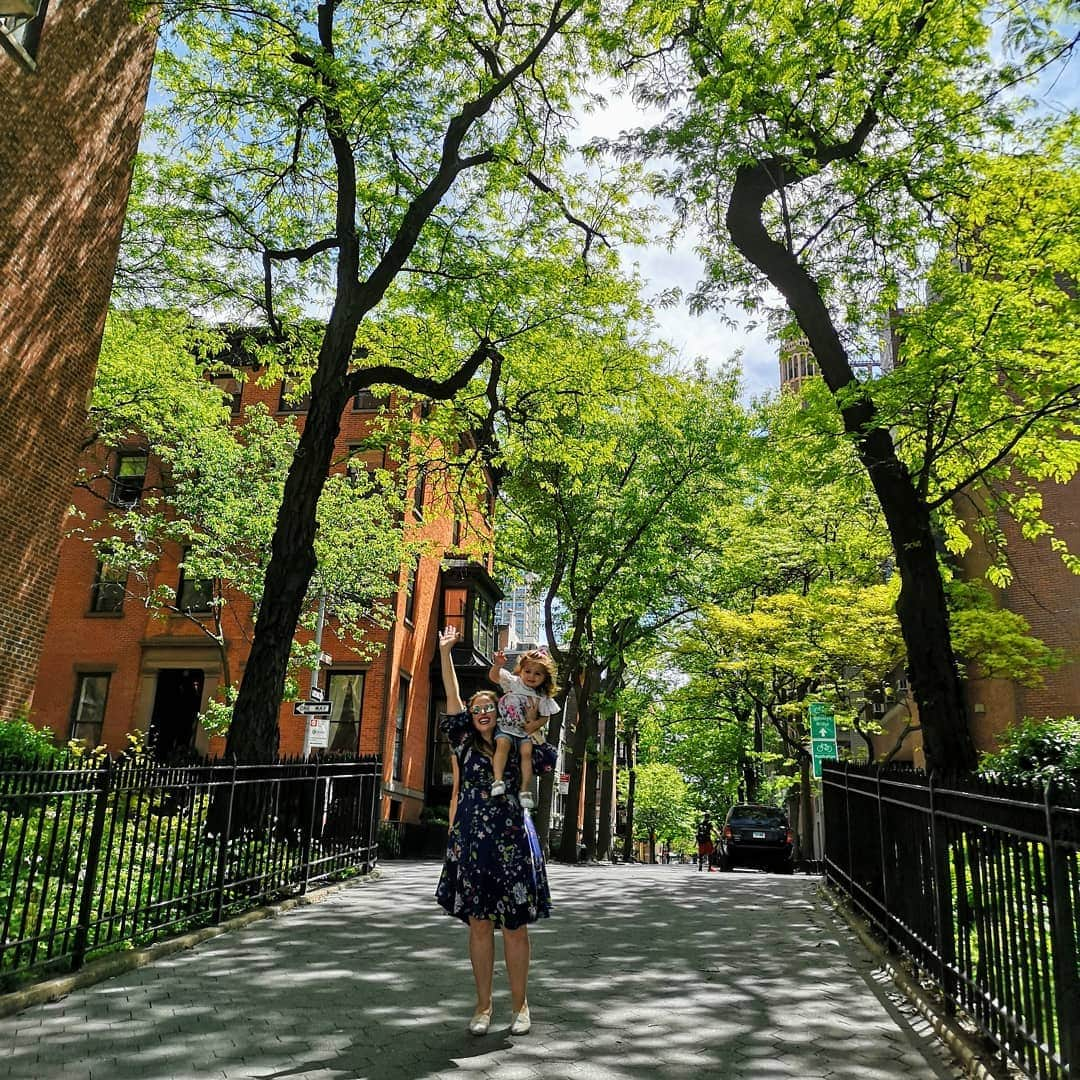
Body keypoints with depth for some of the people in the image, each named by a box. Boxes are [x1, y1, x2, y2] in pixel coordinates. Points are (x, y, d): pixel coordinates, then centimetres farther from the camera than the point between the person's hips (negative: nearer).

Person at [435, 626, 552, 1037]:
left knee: (514, 925, 3)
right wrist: (445, 652, -7)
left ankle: (519, 1004, 16)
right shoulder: (465, 745, 5)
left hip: (512, 841, 0)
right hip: (472, 842, 0)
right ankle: (483, 1005, 17)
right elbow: (452, 698, -1)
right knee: (479, 924, 6)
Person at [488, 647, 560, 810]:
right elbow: (493, 676, -12)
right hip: (506, 728, -1)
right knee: (503, 744, -29)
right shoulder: (513, 682, 0)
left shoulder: (542, 697, 5)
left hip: (525, 731, 2)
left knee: (526, 752, -20)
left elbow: (545, 716, 8)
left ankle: (525, 790, -14)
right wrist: (498, 665, -32)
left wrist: (535, 724, -12)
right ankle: (498, 781, -30)